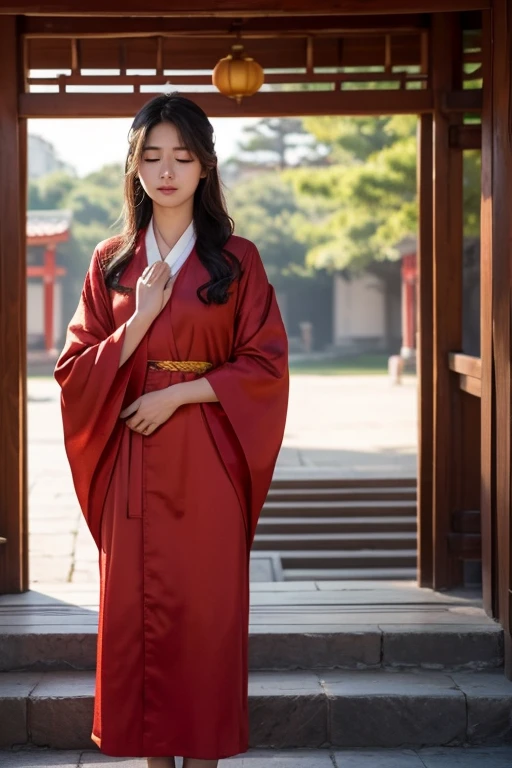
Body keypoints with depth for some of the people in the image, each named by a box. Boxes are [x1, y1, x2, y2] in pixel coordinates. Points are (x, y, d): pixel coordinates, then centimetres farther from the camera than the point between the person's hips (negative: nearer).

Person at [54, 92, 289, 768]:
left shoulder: (237, 259, 2)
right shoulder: (112, 262, 8)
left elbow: (266, 365, -2)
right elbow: (75, 369, 4)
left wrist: (178, 393, -12)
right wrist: (140, 321, -11)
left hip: (207, 459, -2)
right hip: (133, 462, 2)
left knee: (206, 608, -1)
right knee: (136, 608, 3)